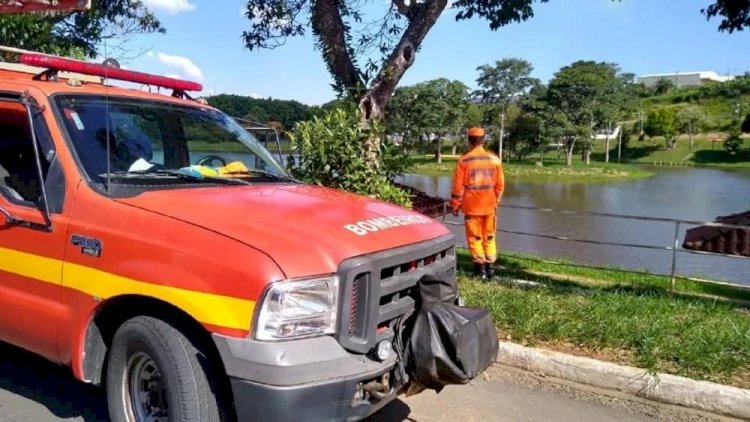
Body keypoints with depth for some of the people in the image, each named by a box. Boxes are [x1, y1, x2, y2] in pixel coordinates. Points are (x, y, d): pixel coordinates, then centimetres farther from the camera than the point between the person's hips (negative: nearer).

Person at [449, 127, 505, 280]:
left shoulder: (464, 160, -9)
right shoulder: (495, 160, 1)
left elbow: (458, 186, -7)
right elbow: (500, 185, 5)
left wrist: (455, 206, 2)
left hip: (472, 206, -3)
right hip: (490, 206, 3)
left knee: (475, 237, 6)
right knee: (489, 237, 14)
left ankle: (480, 268, 5)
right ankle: (490, 267, 15)